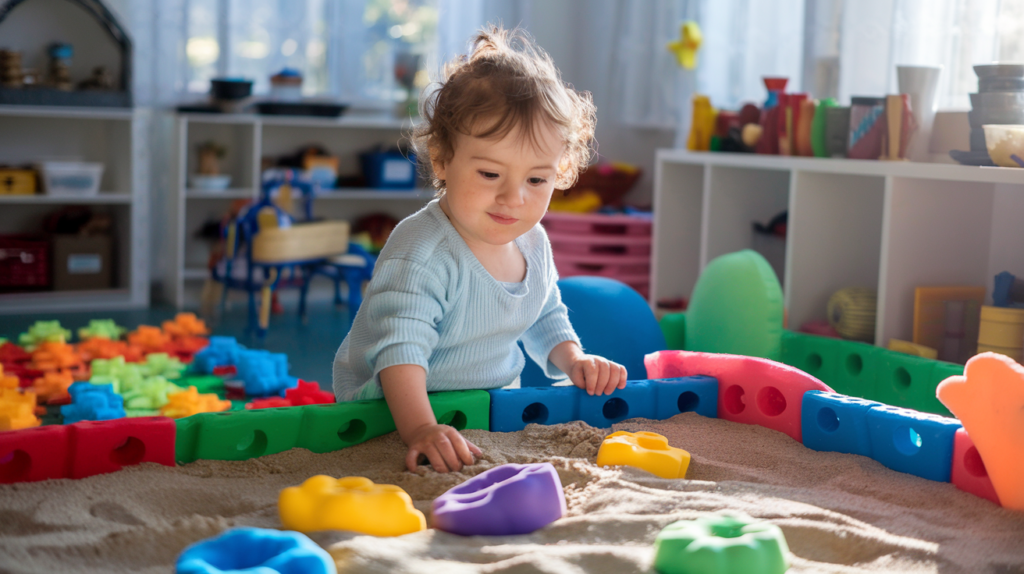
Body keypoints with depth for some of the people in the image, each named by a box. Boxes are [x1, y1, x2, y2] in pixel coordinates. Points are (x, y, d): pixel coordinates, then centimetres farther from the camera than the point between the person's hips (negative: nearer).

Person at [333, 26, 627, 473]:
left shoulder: (533, 242, 1)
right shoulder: (421, 255, -25)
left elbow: (546, 319, 18)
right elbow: (400, 349, -34)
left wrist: (574, 361, 0)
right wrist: (420, 430, -49)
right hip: (394, 415, -7)